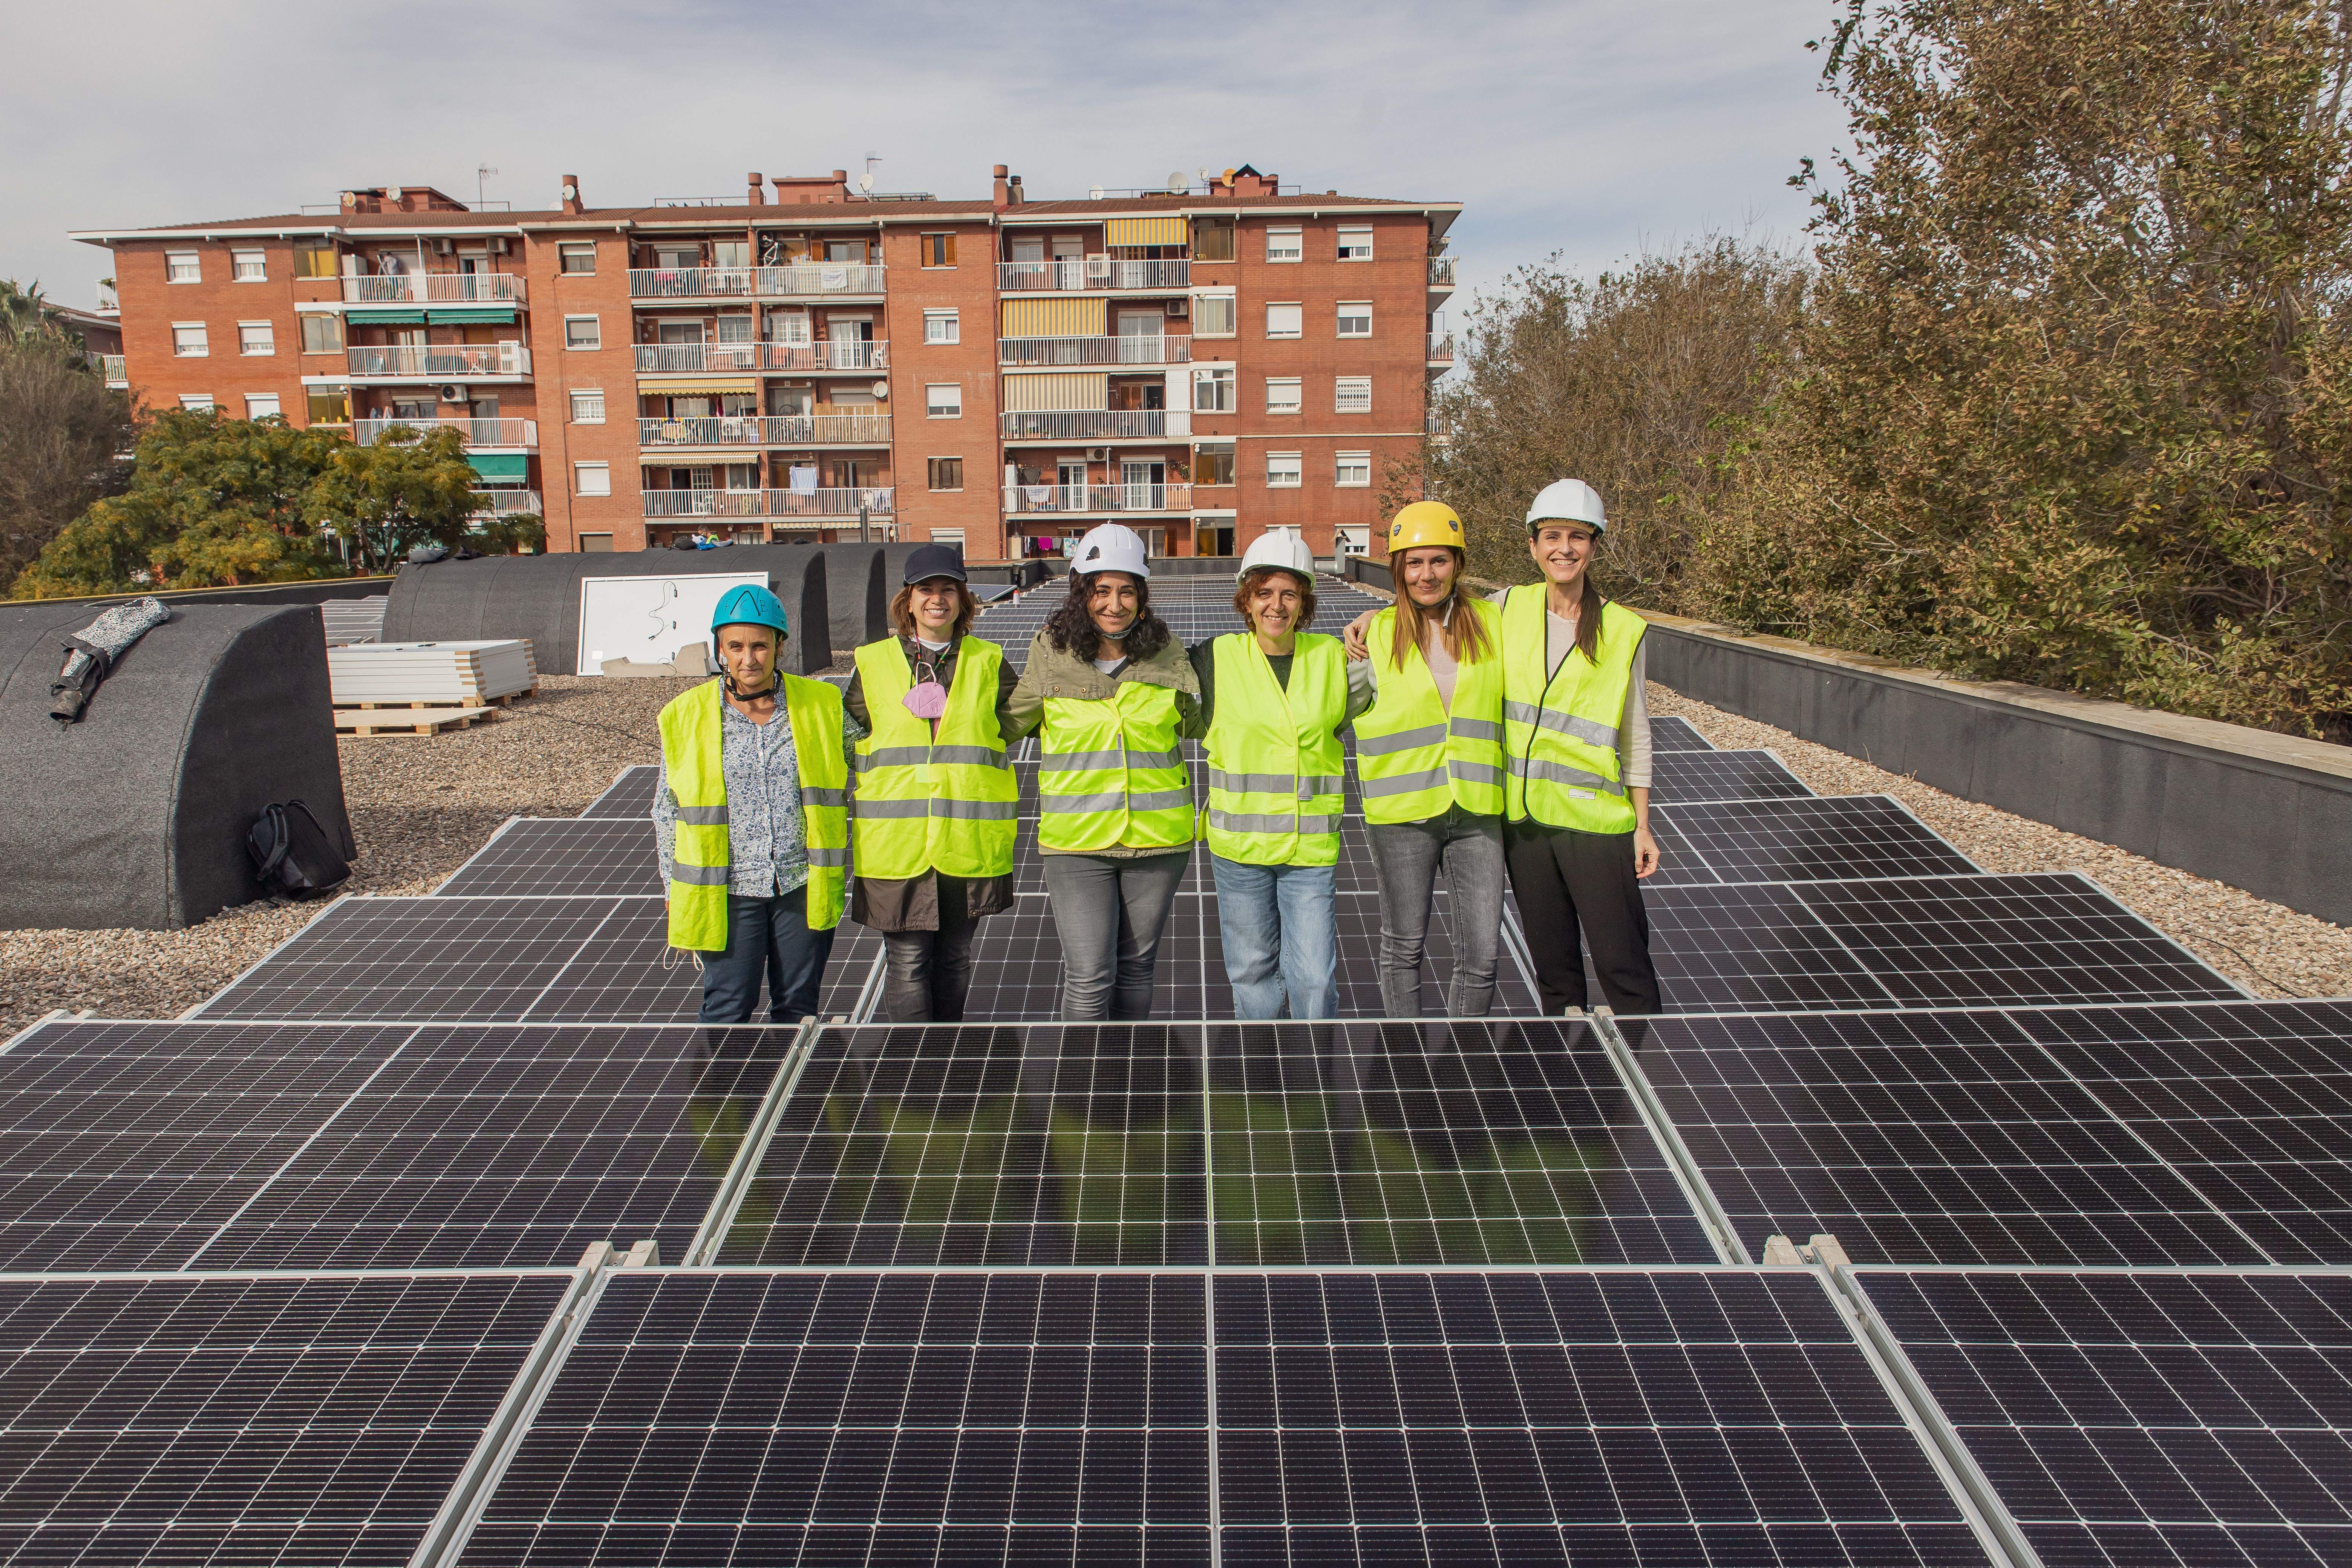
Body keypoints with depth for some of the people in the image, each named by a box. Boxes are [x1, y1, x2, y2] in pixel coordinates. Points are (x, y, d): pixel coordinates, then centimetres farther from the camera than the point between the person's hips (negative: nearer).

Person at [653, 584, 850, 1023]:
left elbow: (848, 791, 10)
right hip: (727, 890, -1)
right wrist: (675, 890, 8)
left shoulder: (821, 706, 1)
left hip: (803, 886, 1)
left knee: (797, 1007, 11)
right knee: (727, 1011, 0)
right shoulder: (686, 717, -1)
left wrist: (840, 871, 8)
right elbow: (668, 812, 7)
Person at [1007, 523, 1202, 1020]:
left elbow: (1204, 724, 12)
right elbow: (1009, 722, 11)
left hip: (1157, 836, 2)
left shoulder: (1165, 653, 0)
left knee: (1135, 969, 14)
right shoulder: (1051, 653, -3)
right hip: (1076, 841, -2)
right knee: (1088, 978, -8)